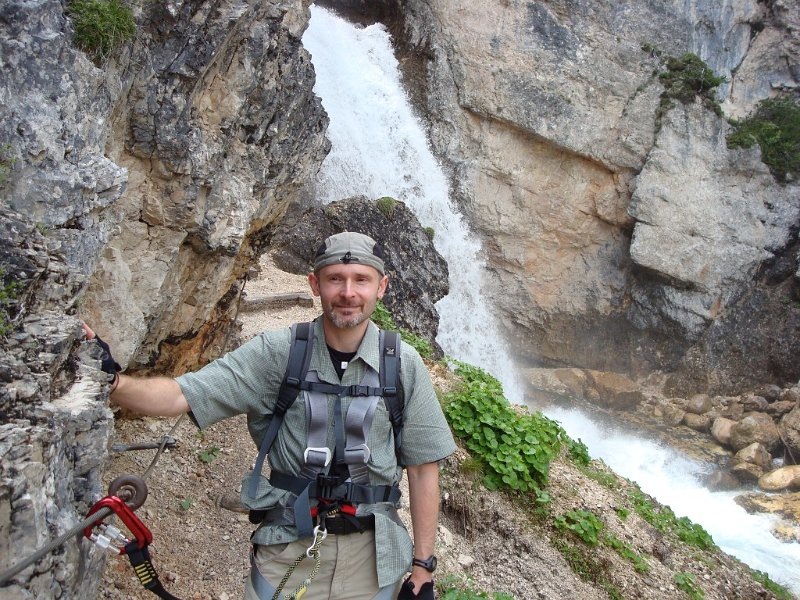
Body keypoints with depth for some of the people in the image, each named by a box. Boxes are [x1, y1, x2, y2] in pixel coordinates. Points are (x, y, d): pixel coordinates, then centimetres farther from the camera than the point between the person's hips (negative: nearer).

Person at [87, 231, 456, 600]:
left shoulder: (404, 365, -8)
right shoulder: (276, 352, -10)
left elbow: (422, 468, -3)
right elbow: (180, 396, -16)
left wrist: (423, 567, 0)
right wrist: (111, 380, -34)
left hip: (371, 555, 1)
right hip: (288, 550, -1)